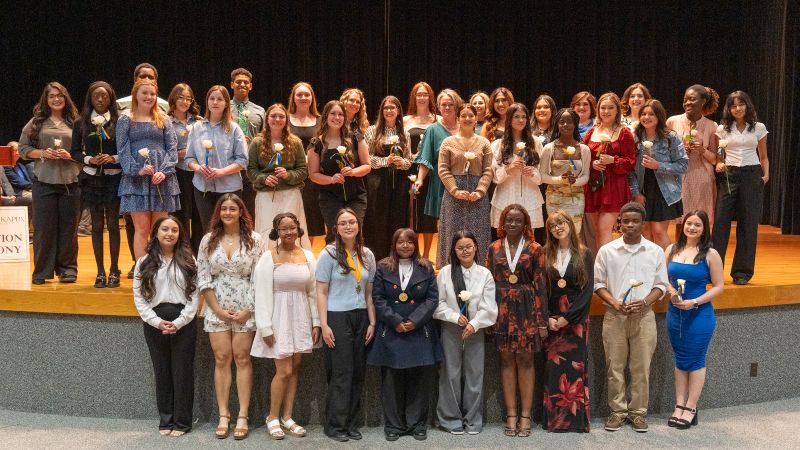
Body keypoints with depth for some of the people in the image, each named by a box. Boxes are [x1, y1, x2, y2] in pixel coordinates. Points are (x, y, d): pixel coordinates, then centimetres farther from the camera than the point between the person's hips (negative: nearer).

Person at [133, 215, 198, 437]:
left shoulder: (188, 261, 1)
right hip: (155, 323, 1)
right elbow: (139, 296, 1)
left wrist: (179, 322, -12)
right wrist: (156, 321, -10)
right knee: (162, 373, 10)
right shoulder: (145, 262, 4)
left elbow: (195, 295, -3)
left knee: (182, 373, 4)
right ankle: (165, 421, 22)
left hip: (183, 323, -1)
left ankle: (182, 422, 15)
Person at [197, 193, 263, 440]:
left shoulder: (254, 239, -2)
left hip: (245, 308, -2)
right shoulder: (209, 240, 4)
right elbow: (203, 278, 2)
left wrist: (248, 309, -10)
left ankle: (243, 416, 8)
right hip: (216, 308, 2)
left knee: (242, 359, 2)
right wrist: (218, 309, -5)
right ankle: (223, 415, 11)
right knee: (221, 359, 4)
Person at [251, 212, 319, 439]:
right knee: (284, 371, -5)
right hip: (279, 317, -4)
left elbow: (314, 291, 7)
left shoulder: (308, 255, 5)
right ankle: (272, 417, 14)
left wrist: (316, 323, 4)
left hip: (301, 317, 4)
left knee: (295, 369, 8)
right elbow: (263, 295, -9)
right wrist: (265, 327, -13)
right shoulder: (268, 257, -7)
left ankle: (287, 417, 19)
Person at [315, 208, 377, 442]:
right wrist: (324, 325, -11)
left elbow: (369, 293, 12)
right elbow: (321, 292, -5)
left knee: (358, 373, 7)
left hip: (360, 318, 4)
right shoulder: (329, 253, -4)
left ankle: (352, 424, 18)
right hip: (337, 318, -4)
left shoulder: (367, 255, 9)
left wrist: (372, 323, 6)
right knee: (341, 373, -1)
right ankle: (335, 426, 11)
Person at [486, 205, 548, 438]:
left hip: (526, 309, -2)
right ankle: (511, 415, 12)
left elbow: (540, 285, -1)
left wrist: (542, 321, -5)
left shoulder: (534, 249, 0)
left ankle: (525, 415, 10)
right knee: (506, 359, 5)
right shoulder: (494, 248, 6)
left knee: (525, 359, 2)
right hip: (502, 309, 2)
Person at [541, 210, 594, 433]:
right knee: (553, 367, 0)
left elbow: (588, 289, -4)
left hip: (576, 319, -1)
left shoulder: (584, 255, 2)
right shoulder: (546, 255, 7)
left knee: (575, 366, -2)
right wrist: (548, 318, -8)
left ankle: (576, 418, 6)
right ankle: (554, 418, 7)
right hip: (552, 320, 1)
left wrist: (566, 318, -11)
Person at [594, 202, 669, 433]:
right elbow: (598, 283, 5)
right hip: (614, 316, 0)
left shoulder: (655, 251, 3)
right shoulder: (606, 251, 1)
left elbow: (661, 284, 6)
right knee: (615, 367, 5)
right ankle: (618, 410, 17)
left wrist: (645, 302, -11)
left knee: (641, 367, 4)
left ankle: (638, 411, 17)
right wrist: (614, 302, -11)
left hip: (644, 316, 0)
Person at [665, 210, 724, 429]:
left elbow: (718, 287, -6)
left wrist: (694, 302, -16)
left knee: (696, 361, 4)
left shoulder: (710, 254, -7)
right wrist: (671, 292, -10)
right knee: (680, 360, 11)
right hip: (675, 312, 4)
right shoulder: (672, 249, 5)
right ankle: (679, 406, 19)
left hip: (700, 314, -4)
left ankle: (691, 408, 14)